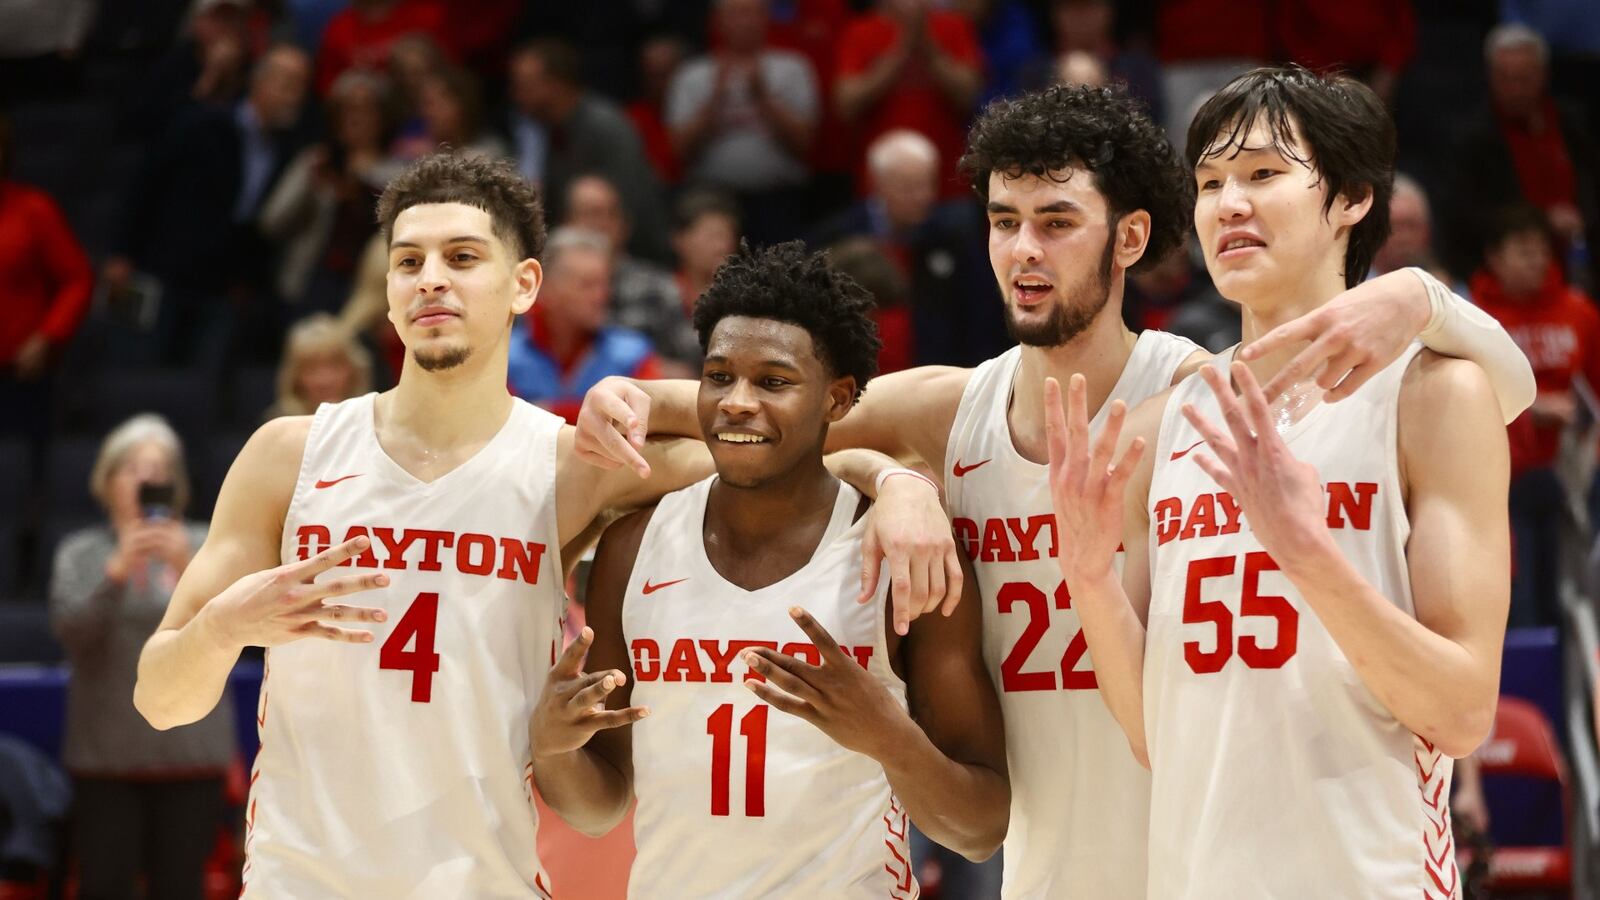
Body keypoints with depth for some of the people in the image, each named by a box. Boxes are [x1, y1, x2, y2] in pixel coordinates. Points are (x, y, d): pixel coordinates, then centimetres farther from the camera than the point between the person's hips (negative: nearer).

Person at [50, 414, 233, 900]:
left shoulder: (203, 546, 4)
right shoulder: (81, 552, 5)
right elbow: (71, 629, -10)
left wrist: (189, 571, -25)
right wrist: (116, 571, -24)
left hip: (190, 751, 0)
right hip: (106, 754, 0)